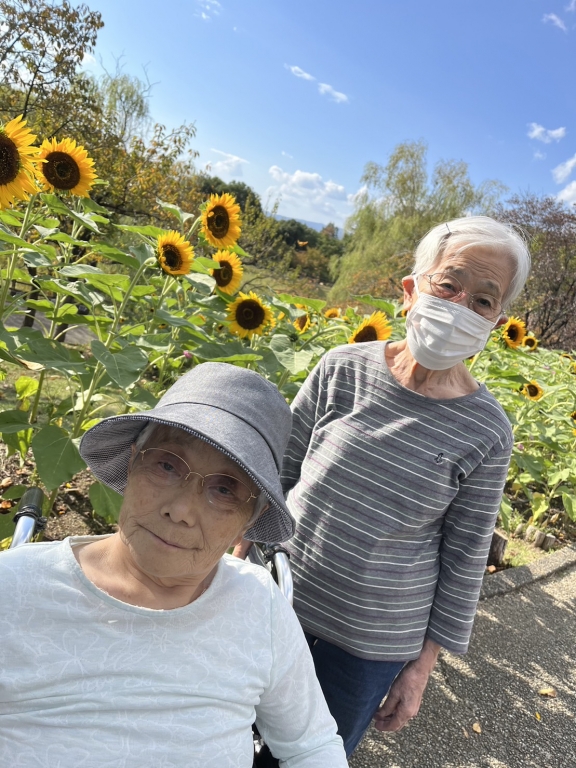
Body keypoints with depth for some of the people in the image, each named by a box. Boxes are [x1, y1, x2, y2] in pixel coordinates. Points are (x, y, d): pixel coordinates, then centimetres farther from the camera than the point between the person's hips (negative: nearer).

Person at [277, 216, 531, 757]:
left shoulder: (485, 433, -13)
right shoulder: (343, 369, -12)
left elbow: (464, 560, -4)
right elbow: (277, 474, -2)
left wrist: (423, 667, 1)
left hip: (371, 643, -1)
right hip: (276, 600, 2)